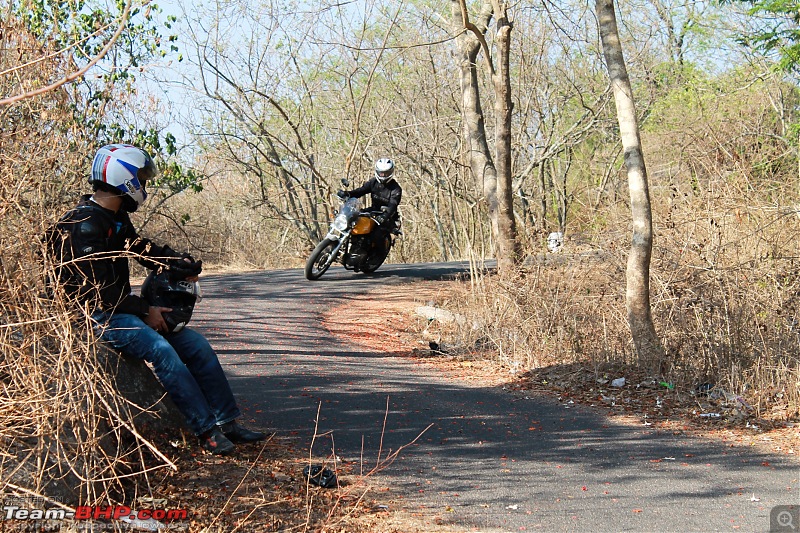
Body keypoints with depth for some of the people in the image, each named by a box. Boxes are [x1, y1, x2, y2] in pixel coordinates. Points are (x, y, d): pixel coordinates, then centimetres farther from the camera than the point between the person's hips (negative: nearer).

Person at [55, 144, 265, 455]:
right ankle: (208, 431, -24)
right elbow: (98, 291, -23)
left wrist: (182, 264, -1)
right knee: (161, 350, -29)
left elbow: (144, 249, 20)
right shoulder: (86, 224, -19)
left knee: (196, 345, 1)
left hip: (123, 308, 10)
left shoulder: (116, 219, 12)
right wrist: (145, 311, -16)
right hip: (99, 316, -10)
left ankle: (227, 423, 4)